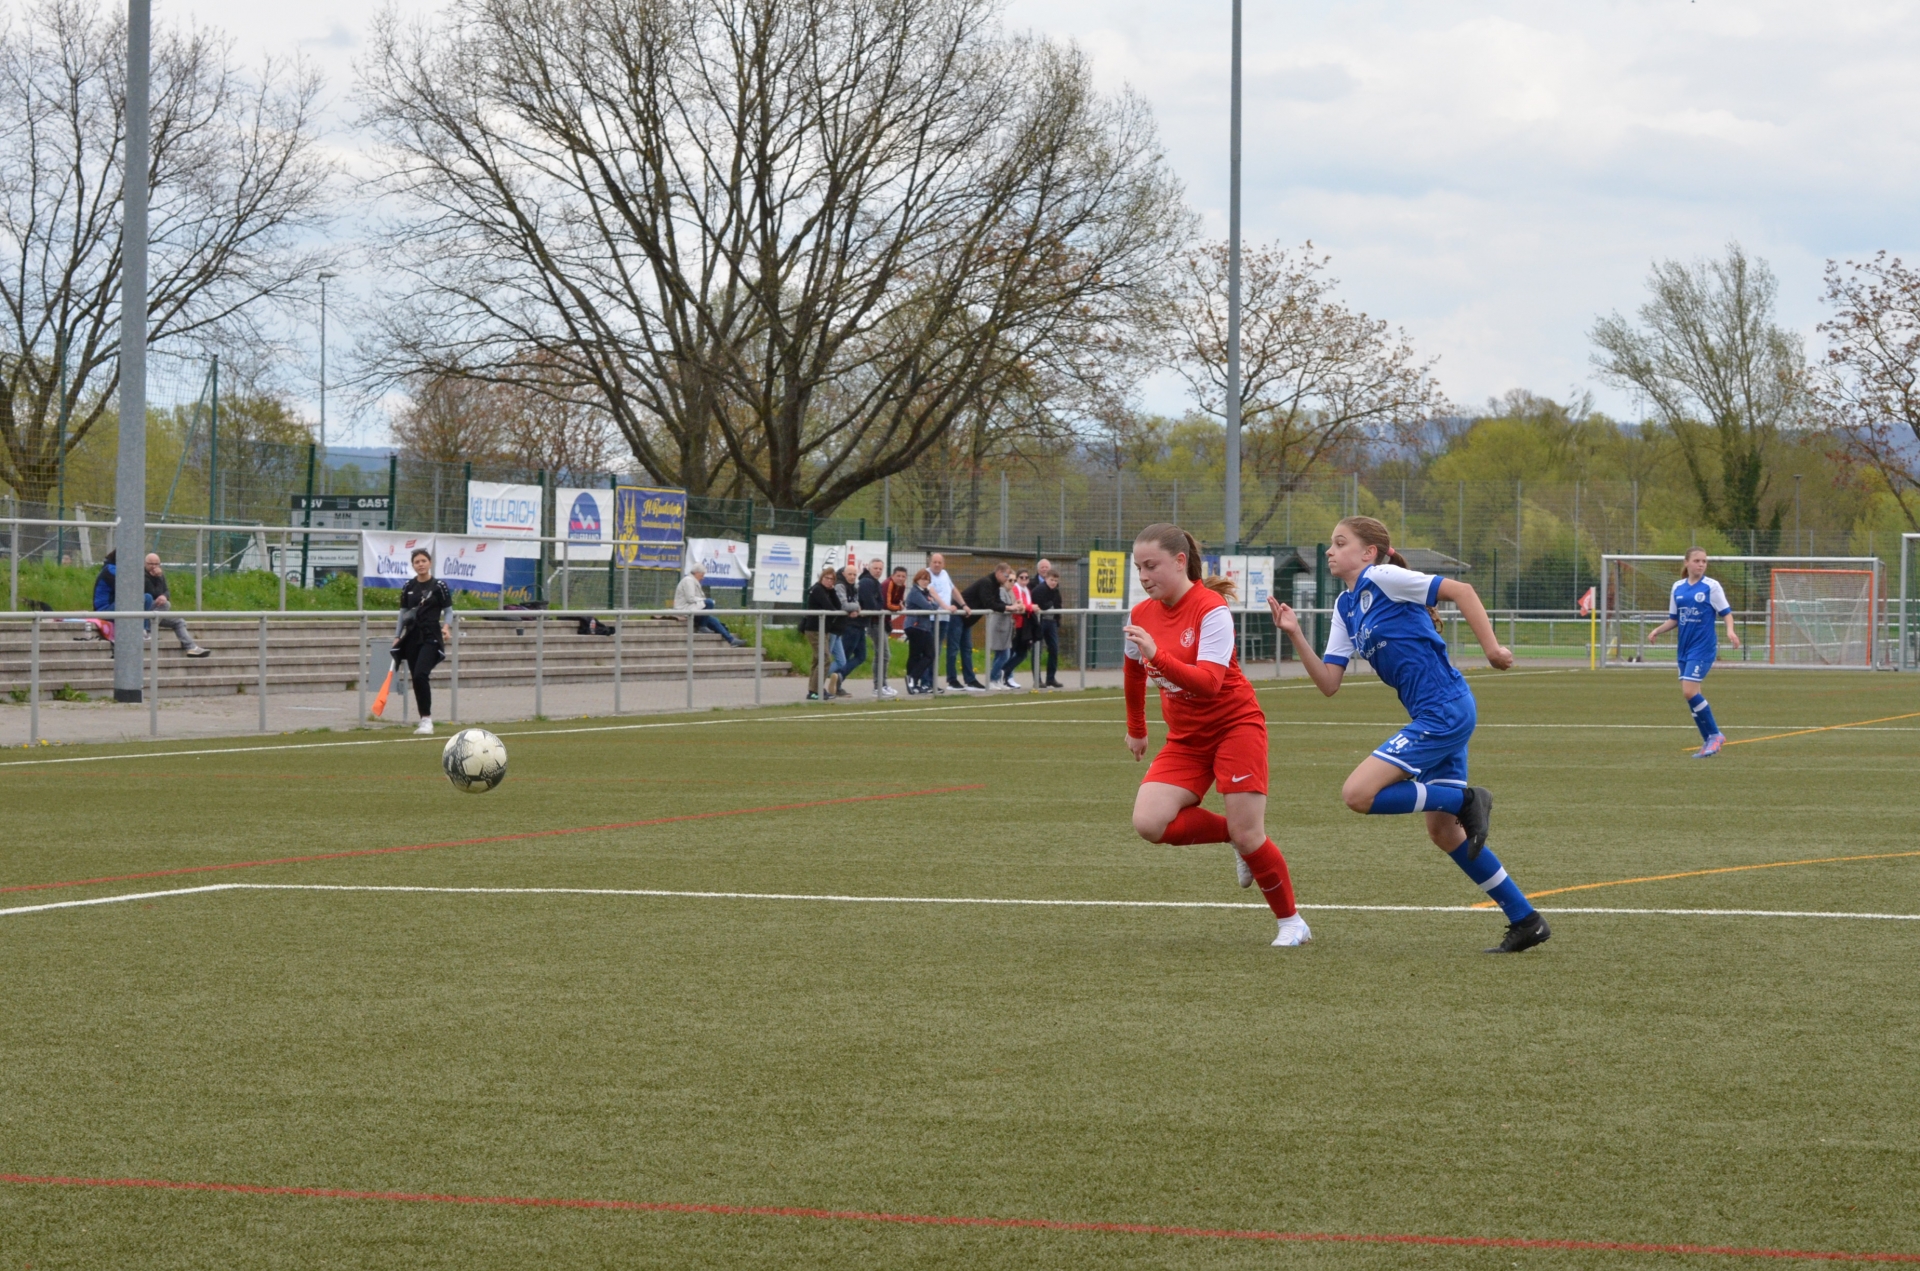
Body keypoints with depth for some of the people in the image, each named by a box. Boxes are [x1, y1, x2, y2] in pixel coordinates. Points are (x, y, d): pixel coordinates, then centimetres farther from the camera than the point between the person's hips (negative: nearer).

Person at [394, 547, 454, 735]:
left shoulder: (439, 586, -1)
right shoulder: (408, 587, 10)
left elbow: (448, 610, 2)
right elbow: (403, 612, 16)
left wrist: (445, 627, -16)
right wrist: (397, 637, 10)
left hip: (431, 637, -5)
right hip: (412, 637, 5)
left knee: (420, 675, -20)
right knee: (415, 679, 4)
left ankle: (427, 719, -16)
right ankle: (424, 720, 12)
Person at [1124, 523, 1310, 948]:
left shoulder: (1211, 609, -18)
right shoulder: (1141, 615, 1)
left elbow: (1209, 681, -31)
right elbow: (1135, 673, 21)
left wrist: (1157, 655, -43)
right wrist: (1136, 731, 30)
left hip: (1235, 726, -6)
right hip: (1186, 738, 6)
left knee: (1247, 835, -12)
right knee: (1149, 822, -17)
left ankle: (1291, 921, 9)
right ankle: (1237, 838, 6)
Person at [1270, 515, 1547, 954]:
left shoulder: (1382, 579, -8)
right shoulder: (1345, 609, 17)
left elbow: (1459, 590, -12)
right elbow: (1328, 683, 12)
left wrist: (1492, 647, -16)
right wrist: (1295, 635, 1)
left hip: (1445, 711, -10)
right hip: (1434, 719, 10)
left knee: (1358, 793, -15)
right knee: (1443, 830, 12)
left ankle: (1466, 801, -5)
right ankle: (1525, 921, 17)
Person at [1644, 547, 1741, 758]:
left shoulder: (1711, 586, -4)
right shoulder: (1677, 588, 10)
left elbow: (1726, 613, -4)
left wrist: (1730, 630, -23)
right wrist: (1657, 631, -1)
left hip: (1703, 647, -6)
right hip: (1684, 648, 6)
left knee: (1689, 692, -17)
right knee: (1690, 695, 6)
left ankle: (1714, 735, -3)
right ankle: (1710, 741, 16)